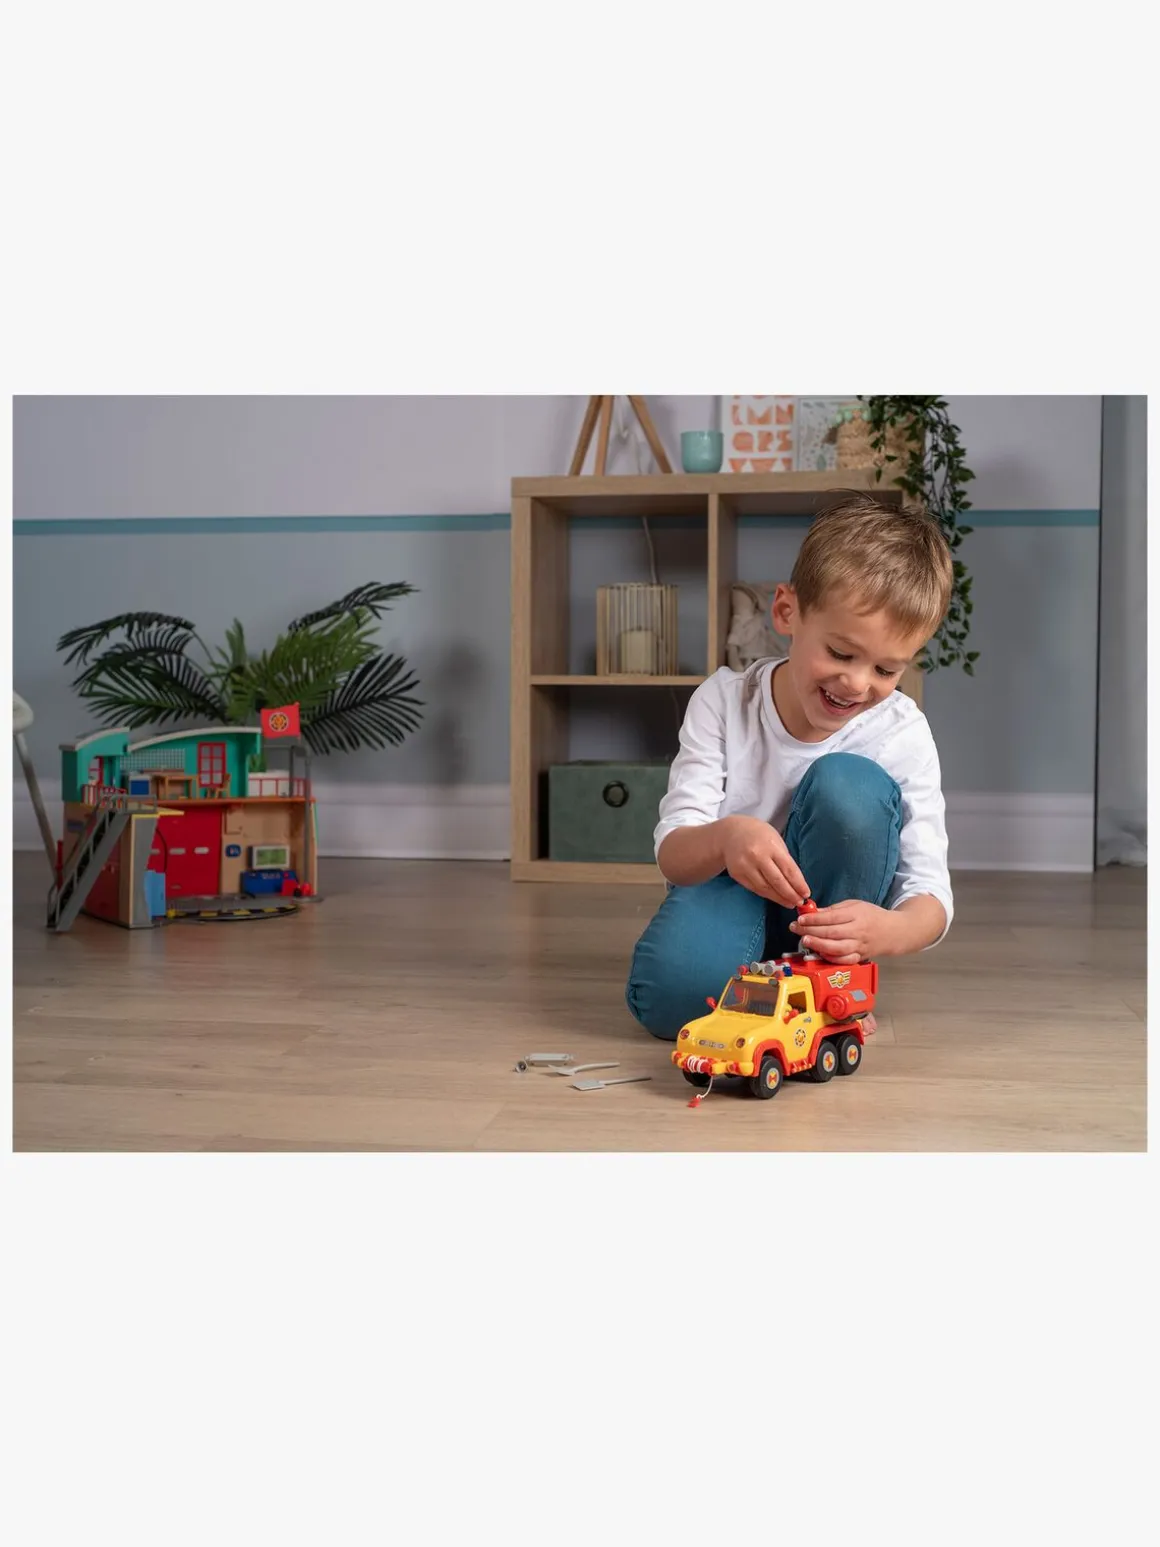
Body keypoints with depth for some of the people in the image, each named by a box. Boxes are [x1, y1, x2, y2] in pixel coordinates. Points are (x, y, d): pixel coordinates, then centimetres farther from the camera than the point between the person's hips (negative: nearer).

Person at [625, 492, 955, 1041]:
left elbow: (930, 894, -16)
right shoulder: (724, 702, -13)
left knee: (850, 785, -28)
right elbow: (672, 854, -17)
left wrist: (887, 930, -43)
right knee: (668, 993, -36)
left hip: (836, 915, 1)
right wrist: (725, 837, -43)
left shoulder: (902, 734, -13)